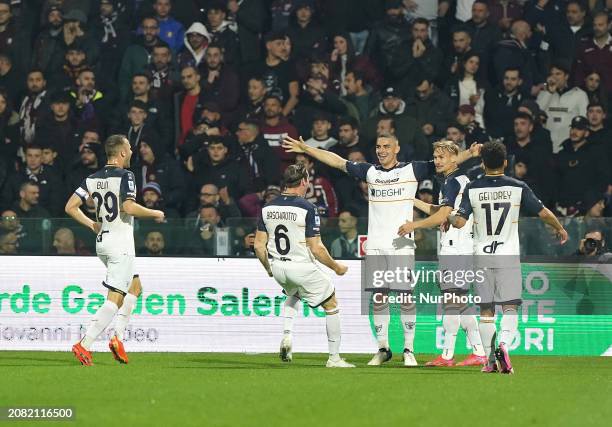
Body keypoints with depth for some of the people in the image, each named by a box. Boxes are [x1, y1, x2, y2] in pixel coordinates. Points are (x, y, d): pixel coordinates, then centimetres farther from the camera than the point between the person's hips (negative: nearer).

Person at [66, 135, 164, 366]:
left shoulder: (93, 179, 8)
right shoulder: (125, 176, -12)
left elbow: (70, 207, 3)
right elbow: (128, 207, -25)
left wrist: (92, 225, 14)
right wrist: (155, 214, -10)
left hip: (102, 242, 8)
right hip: (121, 243, -8)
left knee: (135, 286, 24)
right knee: (115, 299, -8)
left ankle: (118, 337, 12)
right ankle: (84, 345, -17)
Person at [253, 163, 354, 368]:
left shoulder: (267, 208, 1)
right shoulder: (307, 208, -15)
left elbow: (259, 245, 3)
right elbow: (316, 248, -16)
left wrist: (268, 268, 20)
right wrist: (336, 267, -1)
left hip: (277, 267, 6)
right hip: (302, 267, -6)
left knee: (293, 293, 36)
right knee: (331, 304, 12)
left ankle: (287, 335, 13)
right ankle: (334, 357, 12)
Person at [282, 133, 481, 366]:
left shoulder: (411, 170, 3)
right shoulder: (370, 171, 13)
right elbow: (338, 162, 19)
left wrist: (470, 153, -16)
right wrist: (306, 149, 19)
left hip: (401, 244, -3)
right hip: (375, 245, 3)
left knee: (406, 297, -6)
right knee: (378, 299, 5)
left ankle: (409, 349, 1)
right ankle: (383, 349, 14)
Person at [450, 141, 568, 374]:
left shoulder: (472, 188, -3)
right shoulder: (517, 187, -3)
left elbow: (460, 221, -8)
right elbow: (543, 213, 0)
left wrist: (448, 217, 15)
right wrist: (560, 229, 19)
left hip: (482, 256, 1)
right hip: (508, 255, -1)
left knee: (486, 311, 8)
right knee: (510, 308, -1)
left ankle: (491, 361, 8)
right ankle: (503, 344, -27)